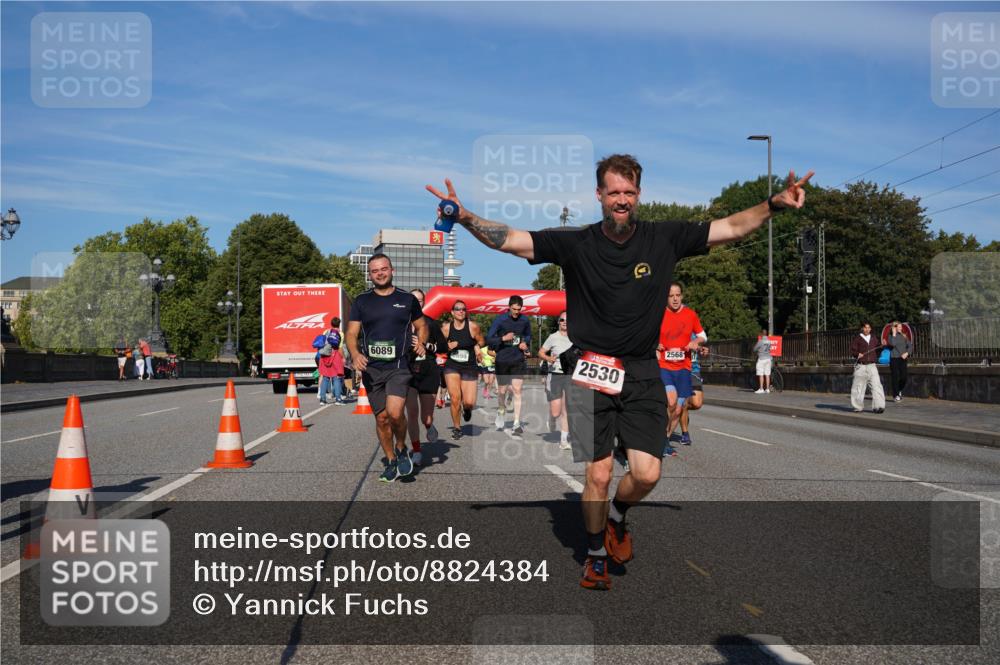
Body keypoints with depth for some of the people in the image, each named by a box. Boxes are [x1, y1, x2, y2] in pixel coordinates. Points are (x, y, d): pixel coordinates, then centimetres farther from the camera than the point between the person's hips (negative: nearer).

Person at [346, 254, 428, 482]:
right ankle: (391, 462, 23)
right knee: (381, 418, 6)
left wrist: (419, 346, -1)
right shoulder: (362, 301, 6)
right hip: (371, 369, 2)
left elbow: (421, 327, 18)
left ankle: (401, 448, 7)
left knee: (395, 412, -21)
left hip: (399, 367, -2)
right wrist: (355, 354, -15)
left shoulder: (407, 299, 6)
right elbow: (351, 333, 4)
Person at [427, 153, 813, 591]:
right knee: (599, 475, -4)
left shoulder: (664, 239, 1)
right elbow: (510, 240, -9)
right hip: (591, 372, -2)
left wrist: (773, 205, -11)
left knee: (647, 474, -7)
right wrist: (466, 219, -24)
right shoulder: (576, 243, -4)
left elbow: (732, 228, 3)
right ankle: (596, 555, 22)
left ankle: (617, 517, 28)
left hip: (642, 374, 2)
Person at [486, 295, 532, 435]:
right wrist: (503, 338, -23)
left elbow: (528, 335, 21)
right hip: (502, 360, -1)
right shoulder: (499, 320, -8)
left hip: (518, 360, 1)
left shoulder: (525, 320, 2)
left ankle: (517, 424, -6)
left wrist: (525, 343, 0)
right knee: (502, 390, 9)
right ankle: (501, 411, 41)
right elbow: (488, 339, -9)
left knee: (517, 390, -7)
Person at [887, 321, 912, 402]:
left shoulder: (904, 336, 11)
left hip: (903, 359, 4)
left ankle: (899, 391, 27)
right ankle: (895, 395, 5)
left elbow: (910, 346, 10)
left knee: (904, 377, 0)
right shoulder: (891, 336, 0)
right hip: (894, 359, -4)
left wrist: (906, 353, -6)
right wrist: (894, 334, -14)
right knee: (895, 377, -3)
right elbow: (892, 344, -20)